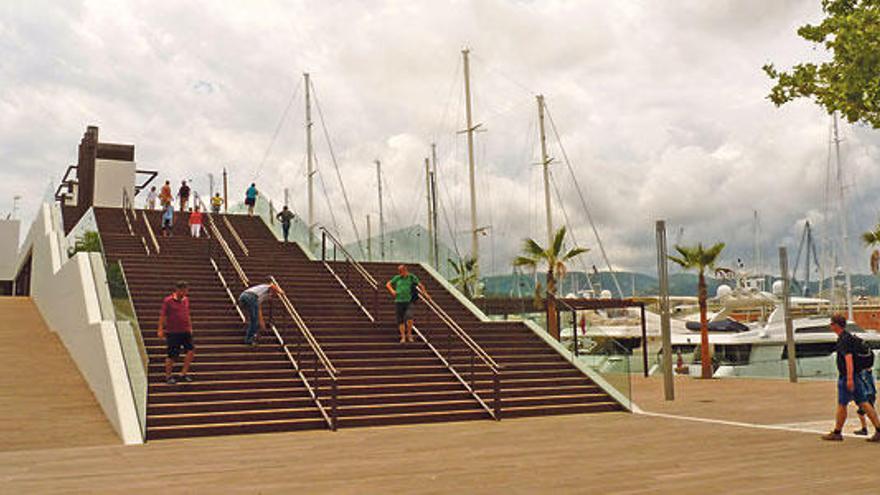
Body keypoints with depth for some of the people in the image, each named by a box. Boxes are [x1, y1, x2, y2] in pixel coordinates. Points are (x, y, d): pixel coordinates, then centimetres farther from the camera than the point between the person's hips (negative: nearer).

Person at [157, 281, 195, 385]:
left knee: (191, 350, -5)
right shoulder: (168, 301, -6)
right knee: (172, 355, -1)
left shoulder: (186, 300, 11)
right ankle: (168, 376, 17)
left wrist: (190, 327, 22)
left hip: (185, 331, 5)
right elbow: (162, 316, -5)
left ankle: (184, 373, 7)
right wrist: (161, 329, -9)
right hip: (172, 332, -5)